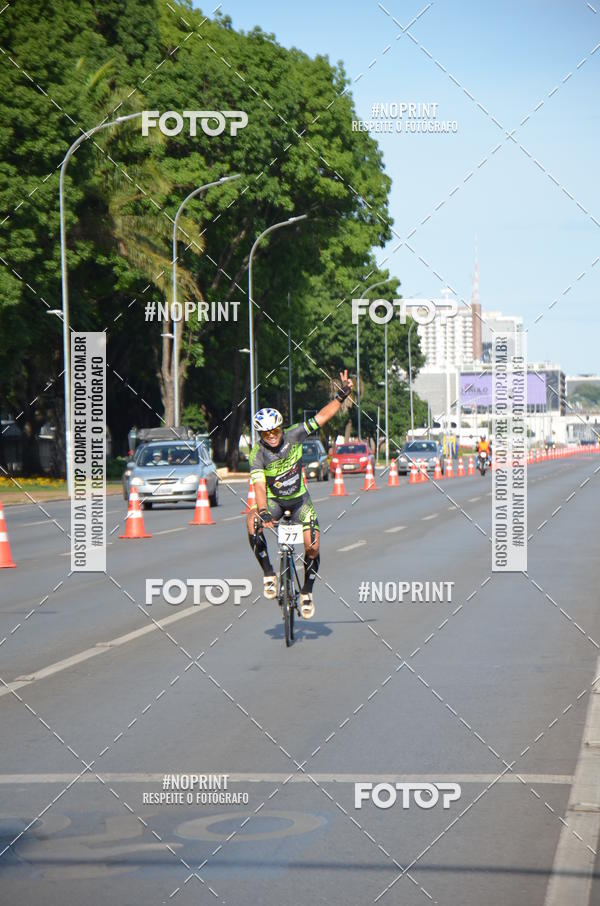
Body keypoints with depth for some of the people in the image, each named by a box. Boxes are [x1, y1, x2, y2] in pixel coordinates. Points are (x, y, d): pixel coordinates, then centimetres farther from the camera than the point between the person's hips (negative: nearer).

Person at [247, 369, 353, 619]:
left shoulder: (293, 436, -16)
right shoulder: (258, 454, -21)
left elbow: (321, 416, -13)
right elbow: (259, 485, -32)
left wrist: (341, 395, -23)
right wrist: (263, 512, -48)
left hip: (300, 498, 2)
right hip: (273, 500, -1)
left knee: (312, 546, -14)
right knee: (252, 521, -34)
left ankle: (307, 592, 10)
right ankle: (269, 575, -22)